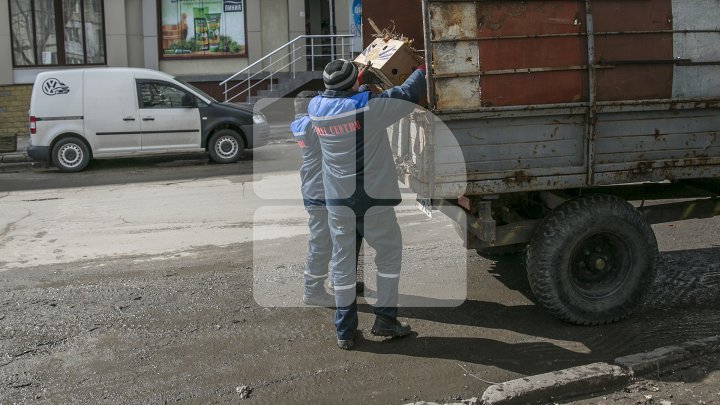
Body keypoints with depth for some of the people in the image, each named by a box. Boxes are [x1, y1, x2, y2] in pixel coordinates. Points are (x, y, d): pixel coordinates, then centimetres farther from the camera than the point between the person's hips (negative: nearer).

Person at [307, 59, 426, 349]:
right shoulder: (368, 107, -17)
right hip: (373, 198, -4)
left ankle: (344, 331, 16)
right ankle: (385, 318, 17)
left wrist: (355, 82, 25)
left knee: (342, 262, 11)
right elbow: (408, 95, -8)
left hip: (337, 202, 4)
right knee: (389, 254, 15)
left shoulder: (316, 108, -2)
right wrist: (421, 71, 9)